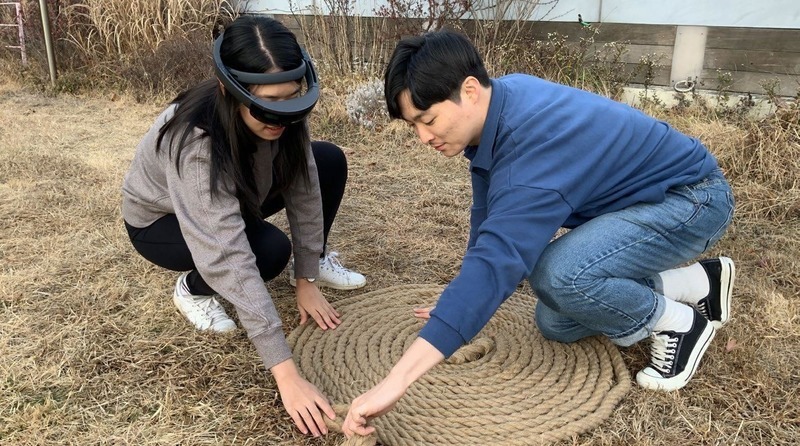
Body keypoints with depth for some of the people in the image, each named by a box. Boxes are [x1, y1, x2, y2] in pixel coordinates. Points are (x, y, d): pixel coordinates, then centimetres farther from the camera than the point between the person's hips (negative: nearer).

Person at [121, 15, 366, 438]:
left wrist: (307, 281, -14)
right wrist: (286, 373, -48)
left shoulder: (283, 113, -26)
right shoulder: (195, 141, -42)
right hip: (159, 220, -5)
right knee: (269, 248, -33)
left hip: (236, 198, 6)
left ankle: (316, 261, 12)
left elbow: (303, 189, -15)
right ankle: (194, 289, -2)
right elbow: (228, 259, -47)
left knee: (329, 162, -11)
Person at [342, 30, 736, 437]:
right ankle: (700, 283, 16)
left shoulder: (532, 148, -36)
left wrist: (395, 382, -50)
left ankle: (679, 322, -5)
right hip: (635, 203, 9)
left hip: (693, 198, -9)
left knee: (558, 274, -34)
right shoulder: (498, 103, -8)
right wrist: (461, 307, 7)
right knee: (555, 325, 6)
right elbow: (491, 223, 3)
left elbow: (495, 264, -47)